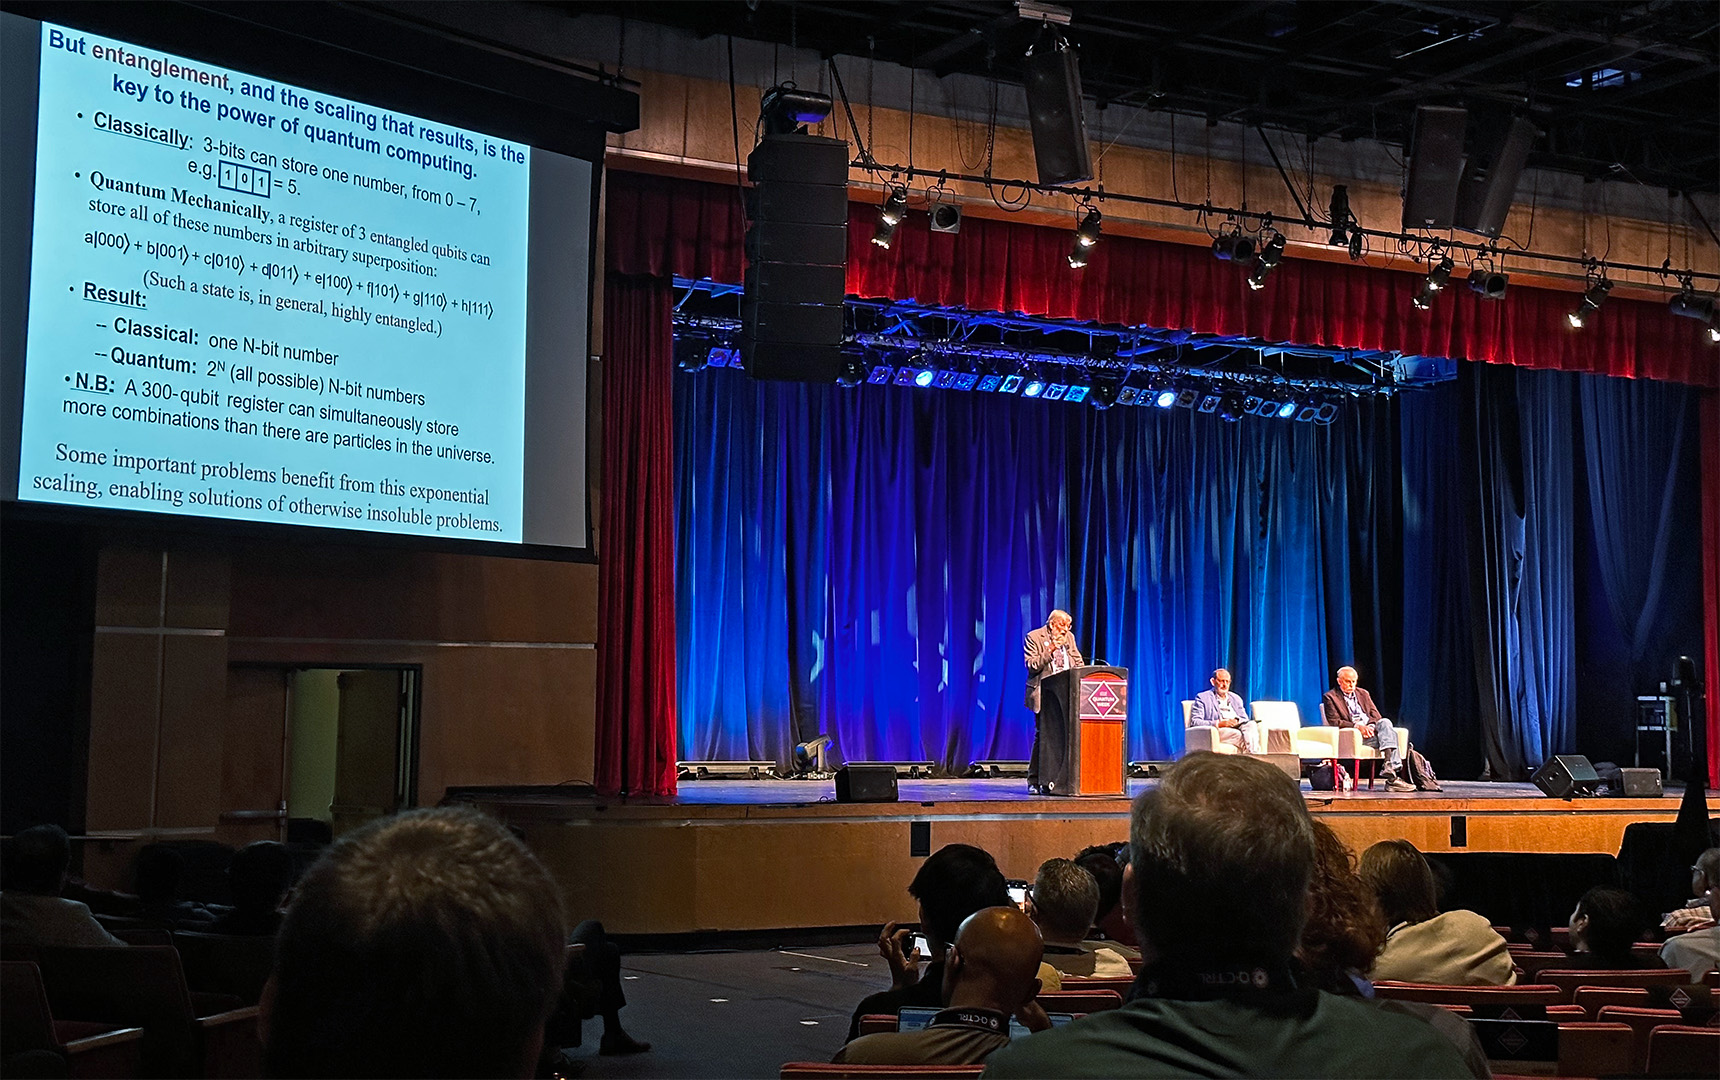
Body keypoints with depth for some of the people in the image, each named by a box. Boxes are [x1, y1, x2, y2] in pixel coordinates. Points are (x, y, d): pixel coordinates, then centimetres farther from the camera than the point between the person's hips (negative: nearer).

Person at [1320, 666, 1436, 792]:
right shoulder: (1330, 697, 6)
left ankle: (1390, 767, -40)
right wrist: (1357, 726, -18)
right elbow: (1334, 722, -5)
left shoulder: (1363, 694, 24)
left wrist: (1371, 726, -8)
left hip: (1370, 728, 5)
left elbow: (1375, 715, 16)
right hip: (1352, 734, -5)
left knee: (1385, 722, -31)